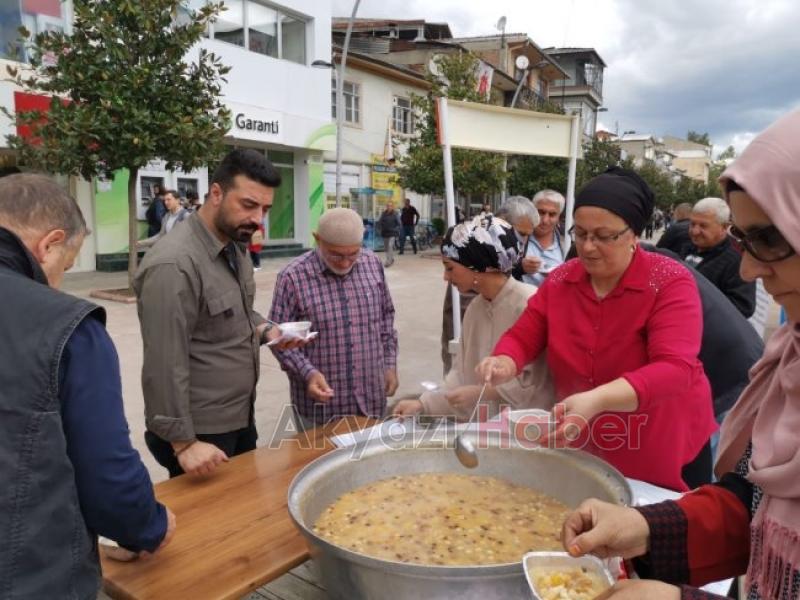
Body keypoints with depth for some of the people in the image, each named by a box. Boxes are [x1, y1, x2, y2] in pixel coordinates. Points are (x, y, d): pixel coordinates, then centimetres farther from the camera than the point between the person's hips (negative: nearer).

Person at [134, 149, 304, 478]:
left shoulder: (235, 248, 4)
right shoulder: (174, 264, -24)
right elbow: (165, 365, -24)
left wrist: (264, 330, -2)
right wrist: (183, 442, -21)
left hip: (241, 418, 9)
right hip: (200, 432, -8)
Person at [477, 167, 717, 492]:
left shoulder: (670, 282, -18)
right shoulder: (560, 280, -4)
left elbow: (675, 369, -28)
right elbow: (522, 336, -1)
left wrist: (596, 399, -44)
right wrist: (504, 365, -25)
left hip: (664, 454, -3)